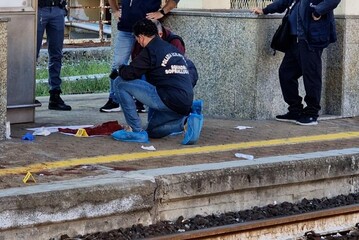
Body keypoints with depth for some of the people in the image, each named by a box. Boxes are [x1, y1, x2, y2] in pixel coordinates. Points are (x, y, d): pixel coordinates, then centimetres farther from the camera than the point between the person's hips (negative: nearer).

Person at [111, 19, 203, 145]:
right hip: (185, 104, 9)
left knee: (120, 83, -3)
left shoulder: (150, 50, -5)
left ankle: (138, 132, -3)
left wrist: (122, 68, 12)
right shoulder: (174, 50, 20)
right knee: (153, 132, 31)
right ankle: (188, 117, 8)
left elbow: (129, 74, -11)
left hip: (169, 100, -9)